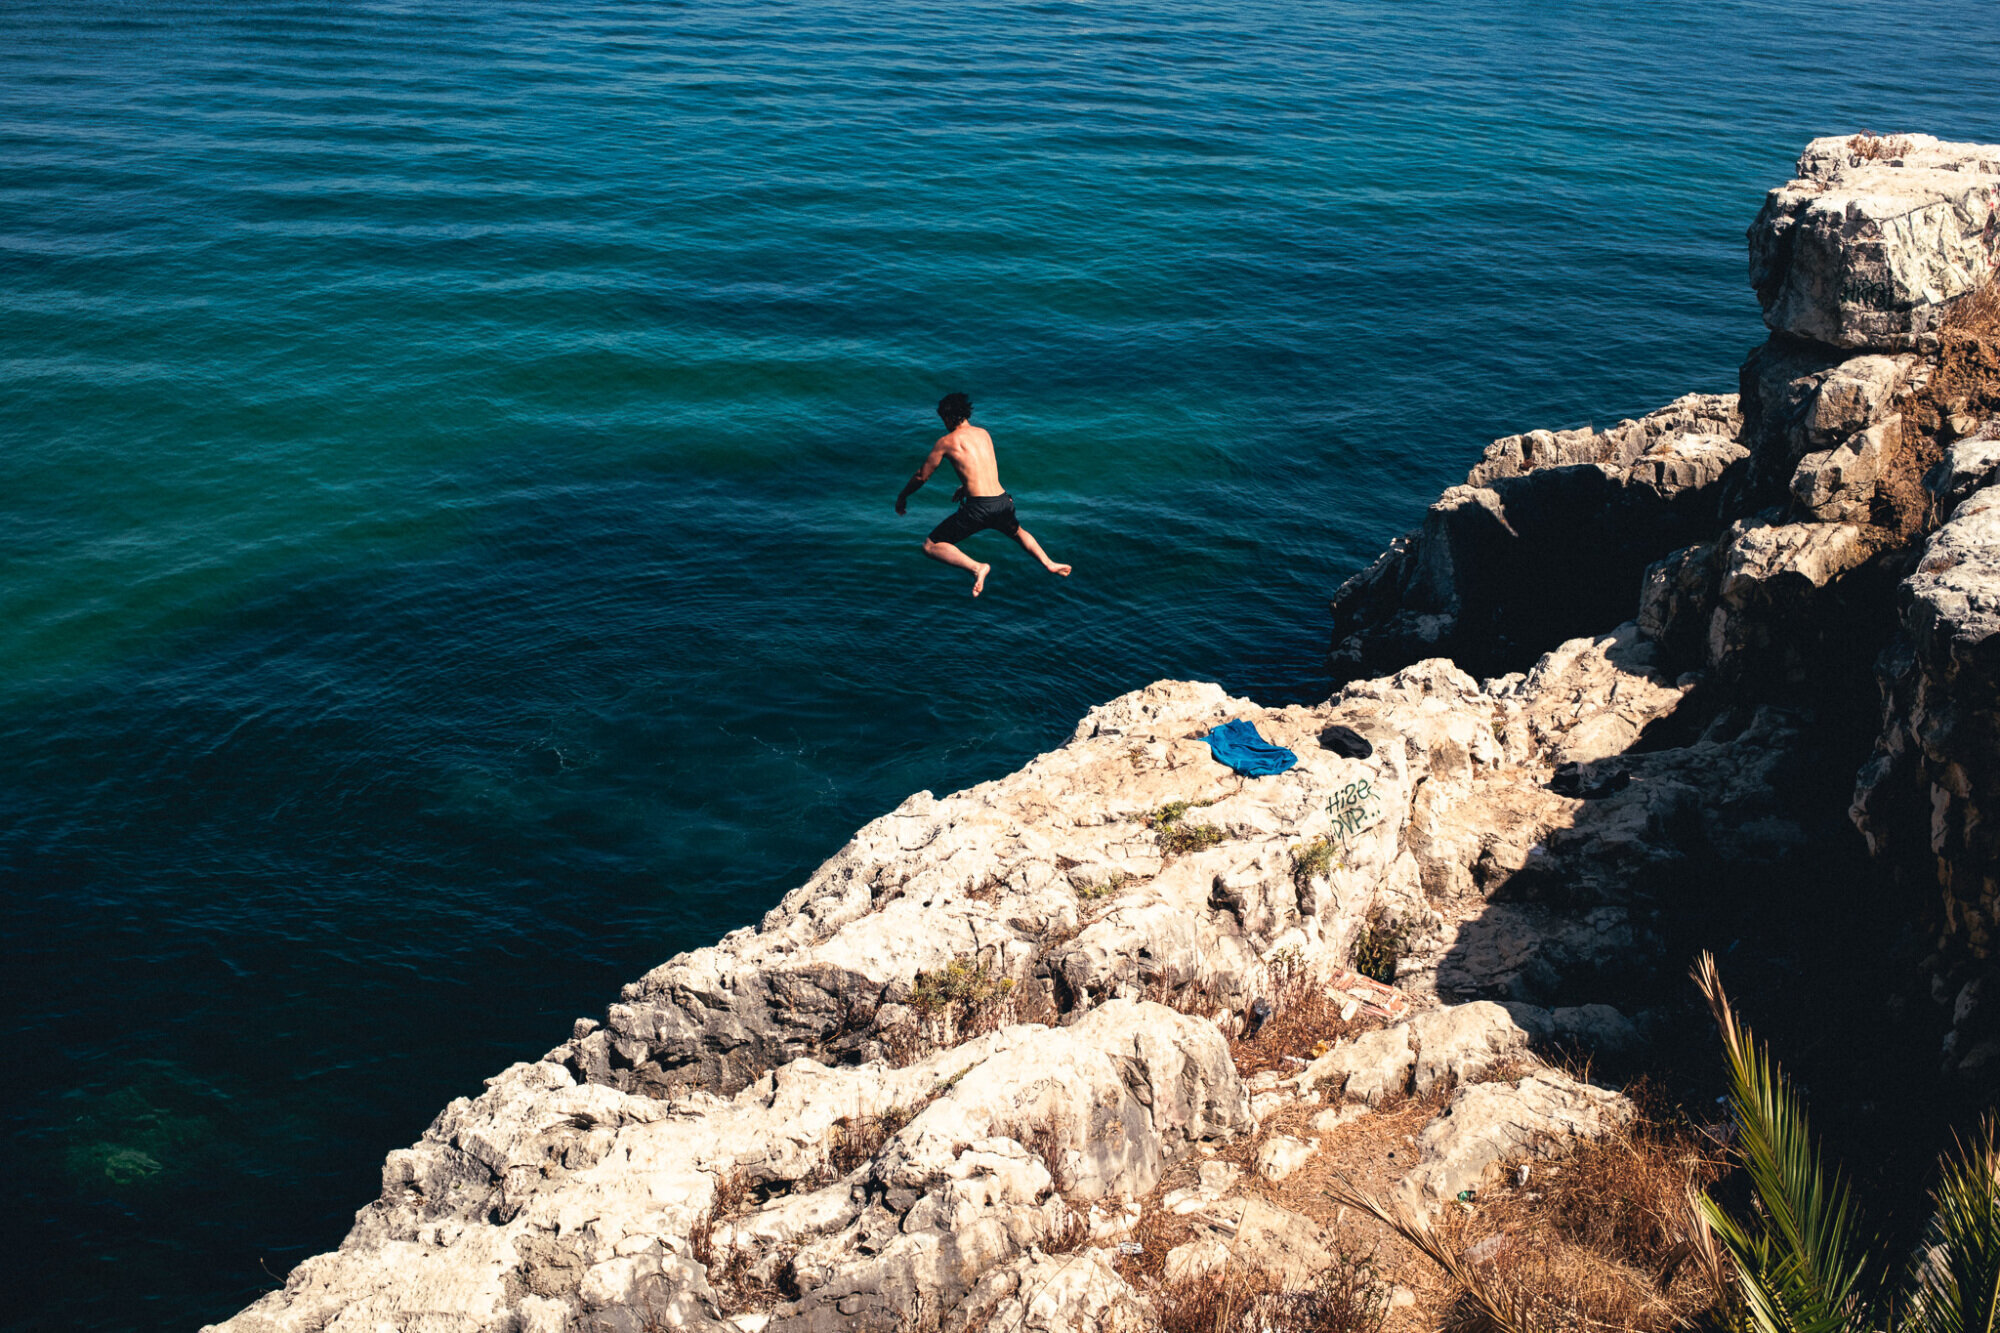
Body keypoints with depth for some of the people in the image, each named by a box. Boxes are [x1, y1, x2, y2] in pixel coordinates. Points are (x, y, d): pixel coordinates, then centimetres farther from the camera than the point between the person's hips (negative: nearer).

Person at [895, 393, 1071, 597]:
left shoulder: (946, 441, 1)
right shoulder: (984, 434, 16)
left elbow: (922, 476, 9)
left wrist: (902, 497, 25)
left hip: (978, 508, -6)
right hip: (1003, 501, 6)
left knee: (931, 546, 3)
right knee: (1017, 531, 40)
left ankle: (977, 567, -18)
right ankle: (1049, 564, 22)